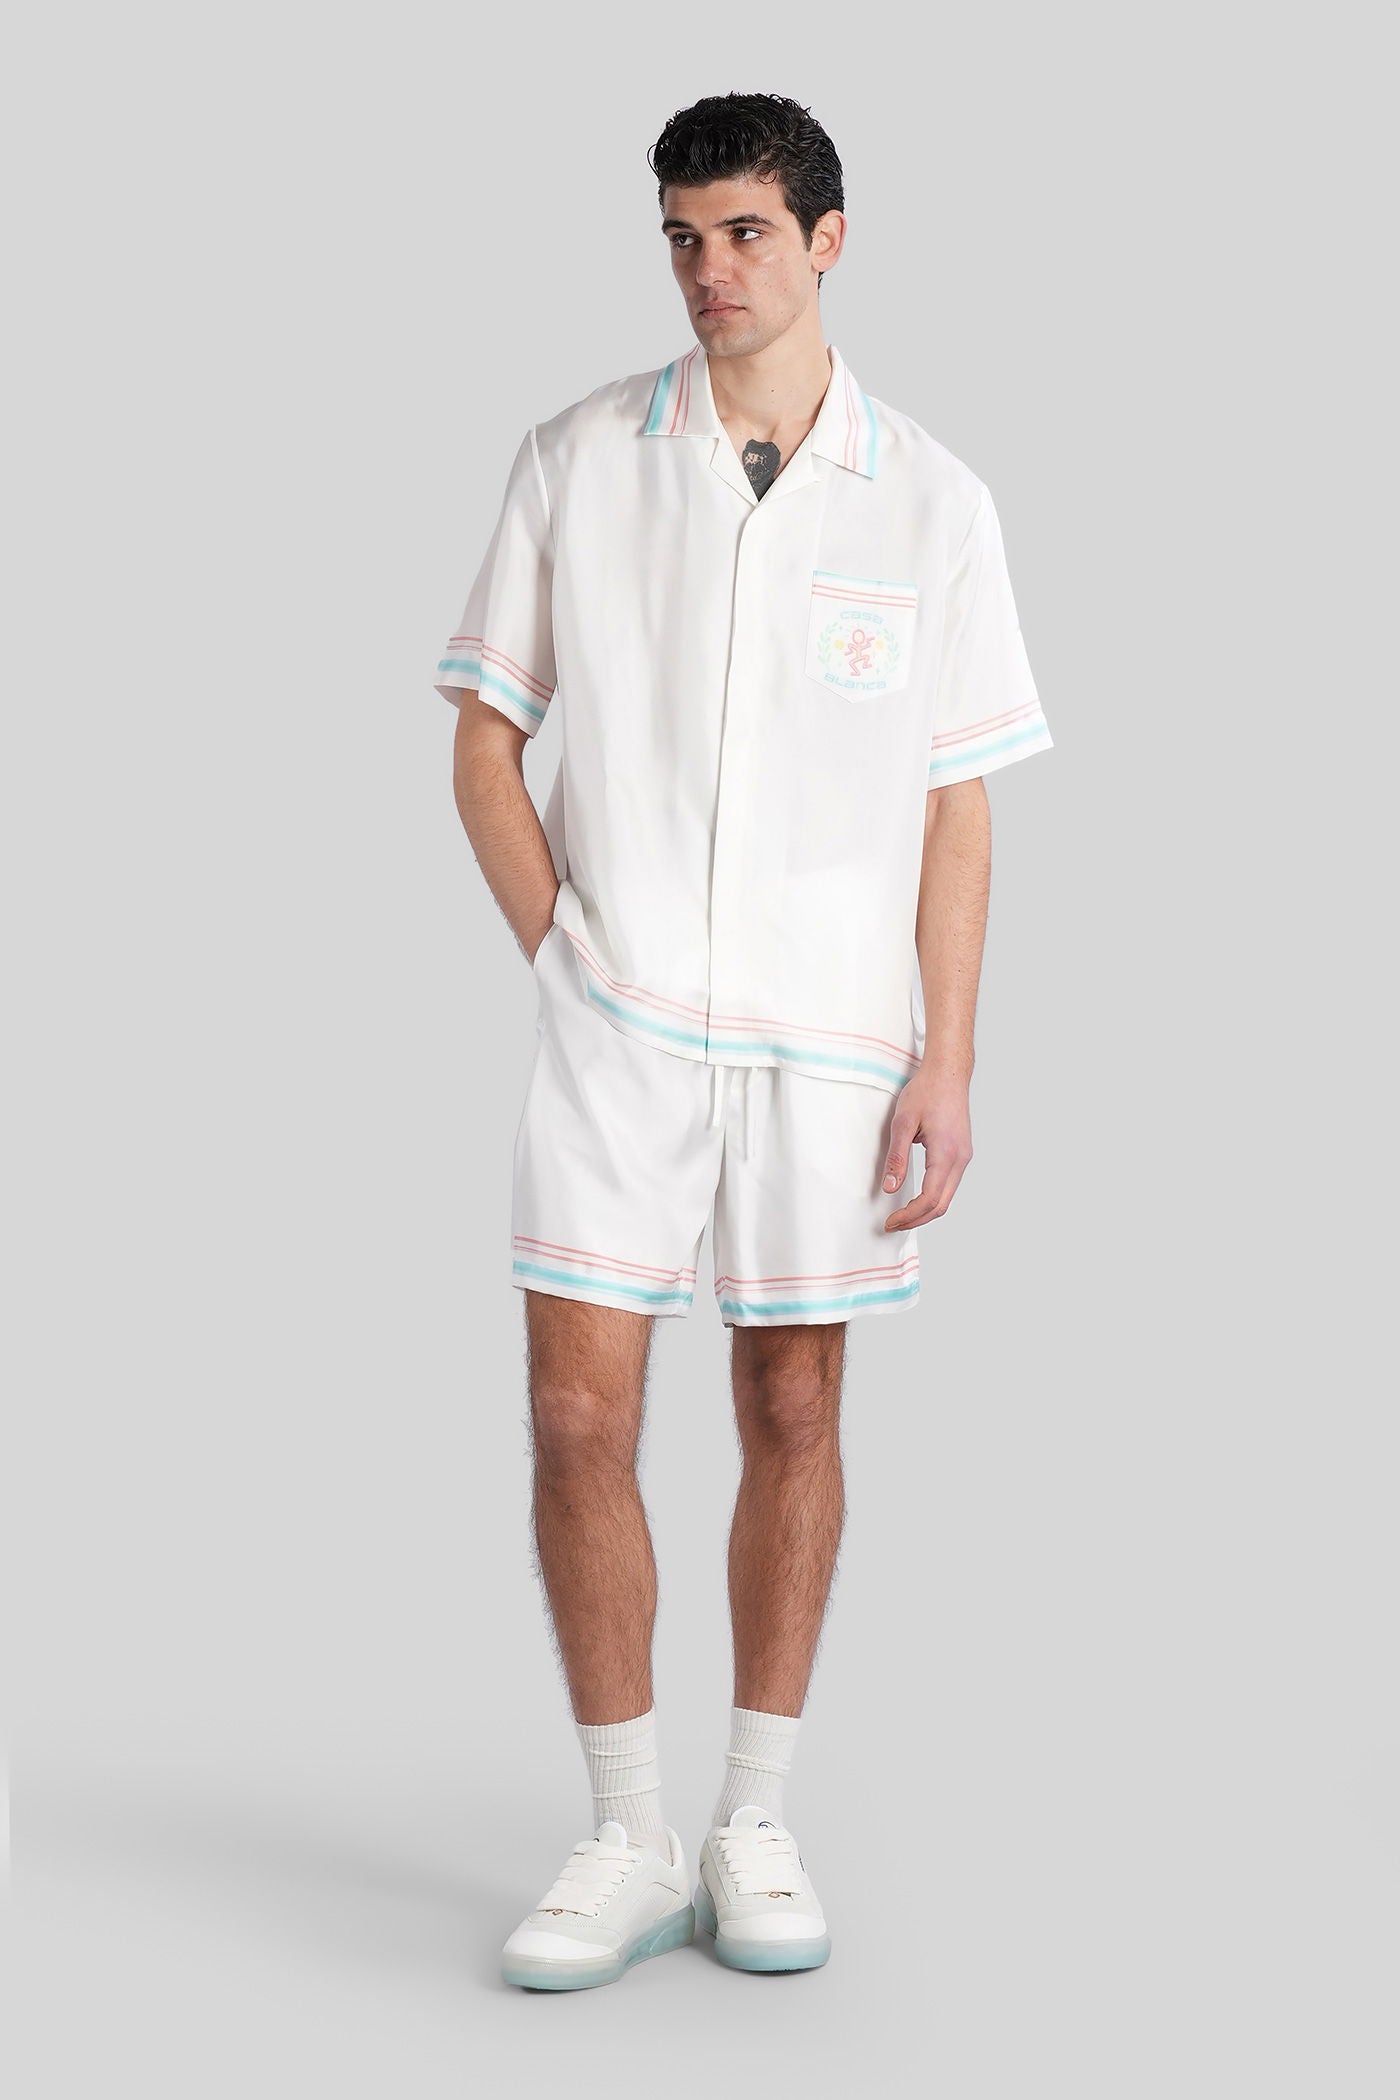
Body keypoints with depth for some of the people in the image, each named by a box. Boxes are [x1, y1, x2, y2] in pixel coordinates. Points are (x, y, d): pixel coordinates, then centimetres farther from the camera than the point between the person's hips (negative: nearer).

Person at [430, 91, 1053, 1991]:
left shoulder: (931, 501, 2)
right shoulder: (576, 461, 3)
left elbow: (956, 807, 3)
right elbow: (485, 740, 7)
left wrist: (950, 1062, -2)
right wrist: (559, 954, -3)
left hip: (830, 1029, 0)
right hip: (616, 1024, 0)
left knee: (795, 1410, 7)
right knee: (578, 1416, -4)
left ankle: (757, 1831, 20)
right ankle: (630, 1844, 10)